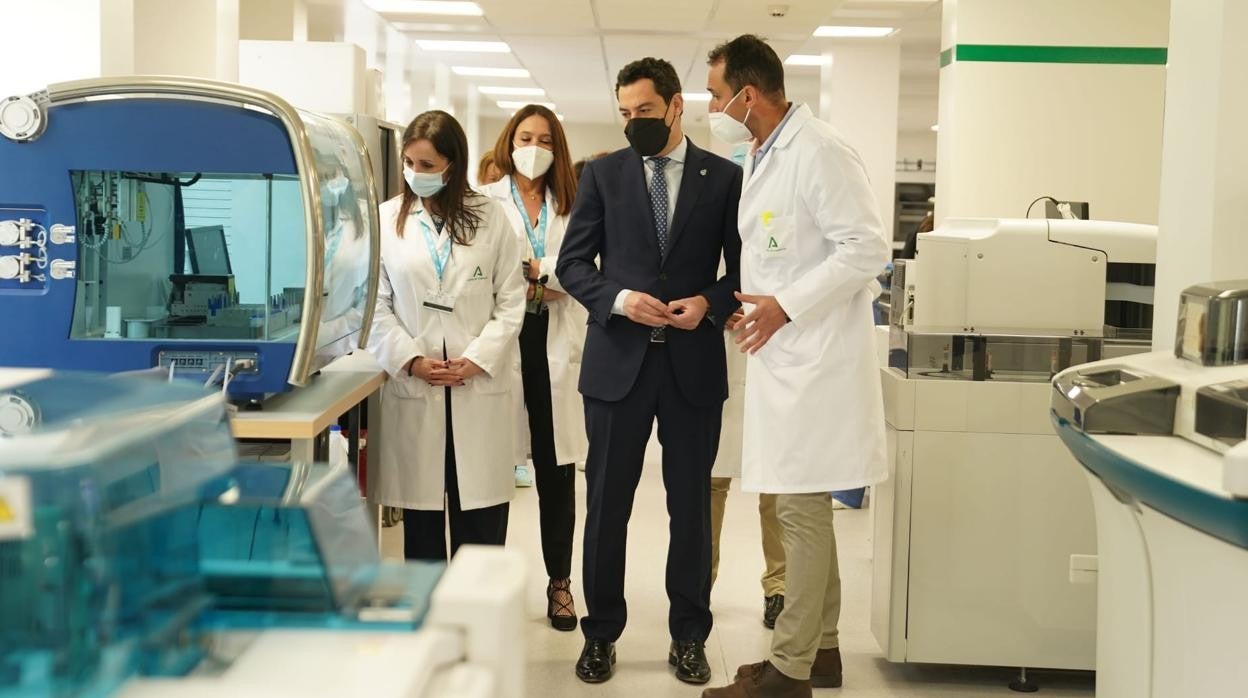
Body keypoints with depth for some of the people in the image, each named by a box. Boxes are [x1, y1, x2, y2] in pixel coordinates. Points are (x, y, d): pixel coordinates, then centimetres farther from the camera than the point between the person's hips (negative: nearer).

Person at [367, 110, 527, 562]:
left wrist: (477, 359, -8)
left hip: (480, 387, 0)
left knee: (480, 524, 2)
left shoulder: (490, 218, 5)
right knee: (421, 520, 5)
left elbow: (511, 300, 3)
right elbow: (376, 305, 3)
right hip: (412, 388, 1)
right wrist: (411, 360, -9)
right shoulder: (385, 220, 6)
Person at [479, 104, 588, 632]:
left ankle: (559, 581, 15)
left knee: (556, 469, 6)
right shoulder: (486, 202, 5)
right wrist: (539, 284, -9)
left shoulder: (570, 207, 14)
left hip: (556, 344, 2)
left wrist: (537, 270, -9)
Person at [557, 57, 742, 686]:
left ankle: (688, 636, 22)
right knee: (606, 504, 7)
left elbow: (744, 268, 5)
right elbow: (572, 262, 3)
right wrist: (620, 299, -13)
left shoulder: (725, 178, 3)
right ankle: (601, 632, 22)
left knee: (691, 504, 9)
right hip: (618, 361, 1)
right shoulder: (603, 174, 5)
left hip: (694, 363, 0)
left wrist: (710, 303, -13)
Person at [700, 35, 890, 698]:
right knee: (804, 508, 15)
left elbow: (867, 247, -18)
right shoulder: (766, 156, 16)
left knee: (801, 509, -5)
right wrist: (753, 302, 15)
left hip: (813, 358, -10)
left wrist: (785, 306, -18)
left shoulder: (819, 152, -14)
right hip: (783, 357, 10)